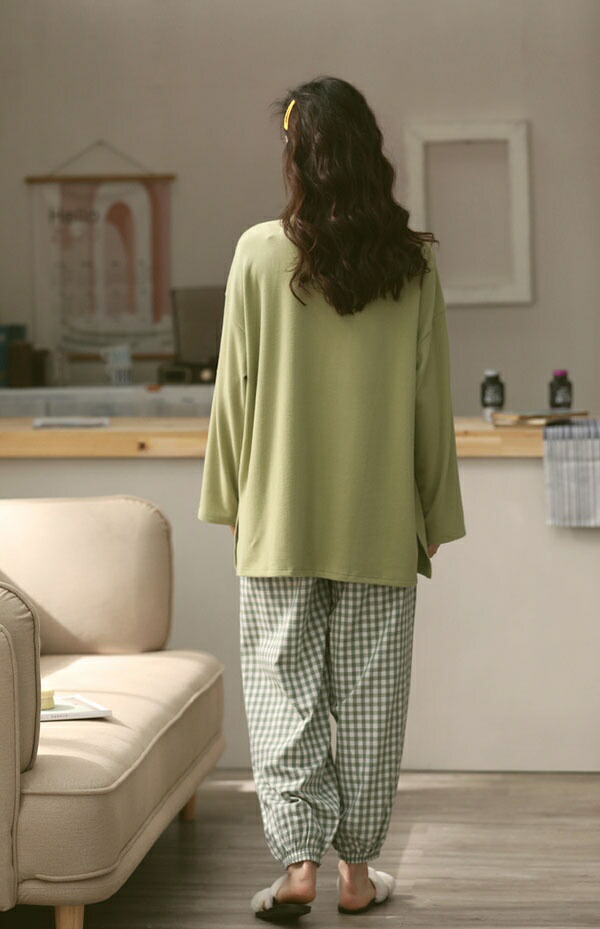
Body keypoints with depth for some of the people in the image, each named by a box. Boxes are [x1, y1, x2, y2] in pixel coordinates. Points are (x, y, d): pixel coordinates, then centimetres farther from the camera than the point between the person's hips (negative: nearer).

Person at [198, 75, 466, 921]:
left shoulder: (261, 252, -6)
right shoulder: (414, 262, -2)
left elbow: (237, 387, -3)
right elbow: (431, 402, 1)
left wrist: (232, 499, 7)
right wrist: (436, 516, 9)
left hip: (282, 517, -1)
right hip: (381, 522, 1)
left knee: (282, 687, 8)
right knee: (370, 693, 9)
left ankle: (298, 857, 1)